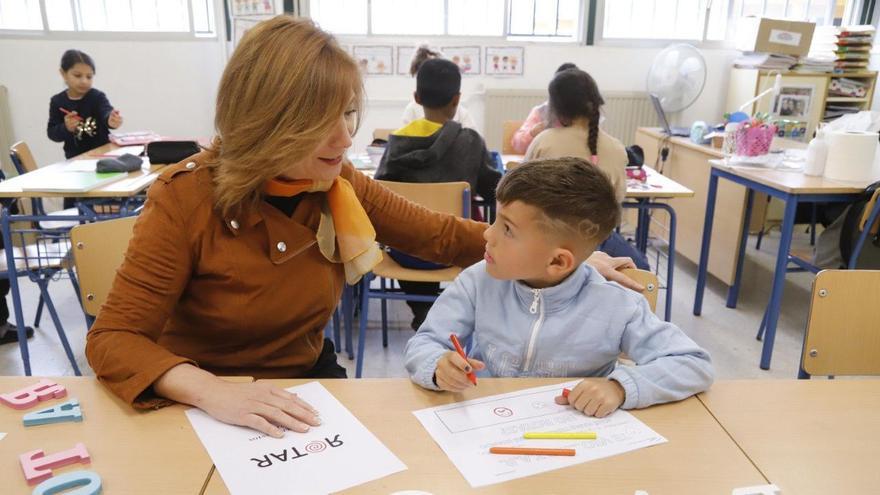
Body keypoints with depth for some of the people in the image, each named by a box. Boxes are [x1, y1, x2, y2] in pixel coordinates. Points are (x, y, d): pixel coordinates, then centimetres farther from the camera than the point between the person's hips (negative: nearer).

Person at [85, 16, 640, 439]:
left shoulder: (340, 186, -9)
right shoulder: (187, 199, -21)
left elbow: (443, 236, -2)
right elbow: (112, 339, -20)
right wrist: (215, 392, -40)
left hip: (308, 384, 3)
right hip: (202, 407, -3)